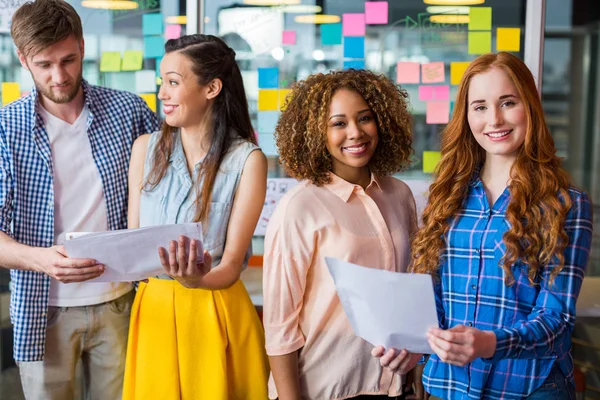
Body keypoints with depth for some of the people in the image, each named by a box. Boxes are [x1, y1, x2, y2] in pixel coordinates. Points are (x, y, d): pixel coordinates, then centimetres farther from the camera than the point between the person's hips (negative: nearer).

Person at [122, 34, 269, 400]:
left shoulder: (247, 159, -12)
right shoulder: (147, 148, 0)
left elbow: (231, 265, -13)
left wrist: (197, 280, -32)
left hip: (217, 311, -3)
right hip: (154, 308, 3)